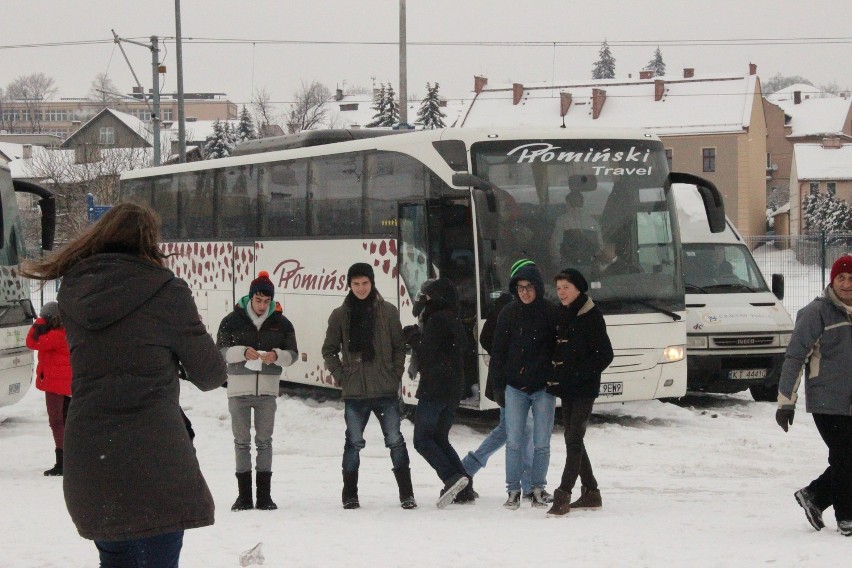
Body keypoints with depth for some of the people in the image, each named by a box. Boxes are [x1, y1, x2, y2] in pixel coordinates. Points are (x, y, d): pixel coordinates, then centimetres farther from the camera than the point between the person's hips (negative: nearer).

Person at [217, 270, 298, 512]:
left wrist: (277, 355, -18)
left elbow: (292, 353, 4)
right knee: (242, 441, 3)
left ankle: (265, 494, 8)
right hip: (239, 387, -1)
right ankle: (244, 495, 7)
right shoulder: (232, 321, -2)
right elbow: (221, 350, -4)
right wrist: (243, 352, -21)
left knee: (264, 440, 4)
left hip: (268, 389, 1)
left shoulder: (281, 323, 2)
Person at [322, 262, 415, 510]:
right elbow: (329, 351, 9)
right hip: (354, 392, 1)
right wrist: (341, 376, -2)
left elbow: (399, 347, 7)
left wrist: (395, 375, -2)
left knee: (395, 440, -1)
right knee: (354, 443, 5)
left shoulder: (387, 312, 3)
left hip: (386, 390, -1)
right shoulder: (340, 315, 4)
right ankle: (350, 494, 14)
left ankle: (406, 493, 5)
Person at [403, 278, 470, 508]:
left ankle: (451, 477, -20)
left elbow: (427, 354, -17)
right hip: (454, 389, 9)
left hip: (434, 389, -9)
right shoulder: (455, 321, 15)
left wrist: (413, 336, 0)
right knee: (440, 438, 17)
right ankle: (460, 476, 3)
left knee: (422, 439, -4)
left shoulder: (436, 321, -13)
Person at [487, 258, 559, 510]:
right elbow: (498, 352, 6)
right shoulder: (508, 313, 3)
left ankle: (538, 489, 13)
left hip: (543, 387, -1)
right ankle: (513, 490, 6)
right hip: (515, 387, 1)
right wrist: (498, 387, 2)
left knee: (541, 443, 2)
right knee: (513, 442, -1)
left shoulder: (551, 313, -1)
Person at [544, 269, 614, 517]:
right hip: (566, 389, 8)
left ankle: (563, 496, -16)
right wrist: (554, 377, 4)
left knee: (574, 440, -12)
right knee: (573, 440, 11)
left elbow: (605, 355, -11)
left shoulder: (592, 316, -9)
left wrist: (579, 374, -18)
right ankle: (590, 492, 20)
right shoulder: (561, 315, 12)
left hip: (584, 389, -8)